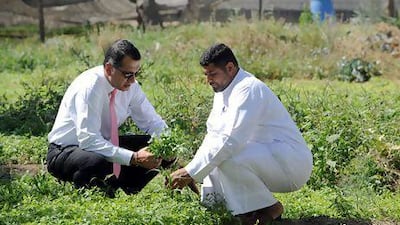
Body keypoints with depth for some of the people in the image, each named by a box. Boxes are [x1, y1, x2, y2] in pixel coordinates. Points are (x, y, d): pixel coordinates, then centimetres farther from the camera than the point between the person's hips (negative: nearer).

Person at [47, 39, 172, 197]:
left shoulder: (130, 84, -7)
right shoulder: (90, 87, -27)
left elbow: (152, 121, 2)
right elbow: (88, 140, -34)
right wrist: (133, 158, -39)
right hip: (65, 151, -7)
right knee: (98, 162, -40)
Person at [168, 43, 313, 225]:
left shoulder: (248, 89, -20)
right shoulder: (223, 91, 10)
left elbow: (230, 140, -30)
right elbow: (213, 136, 9)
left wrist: (191, 172, -28)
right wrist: (190, 172, -5)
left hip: (292, 163, -9)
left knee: (227, 157, -31)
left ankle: (268, 208, -14)